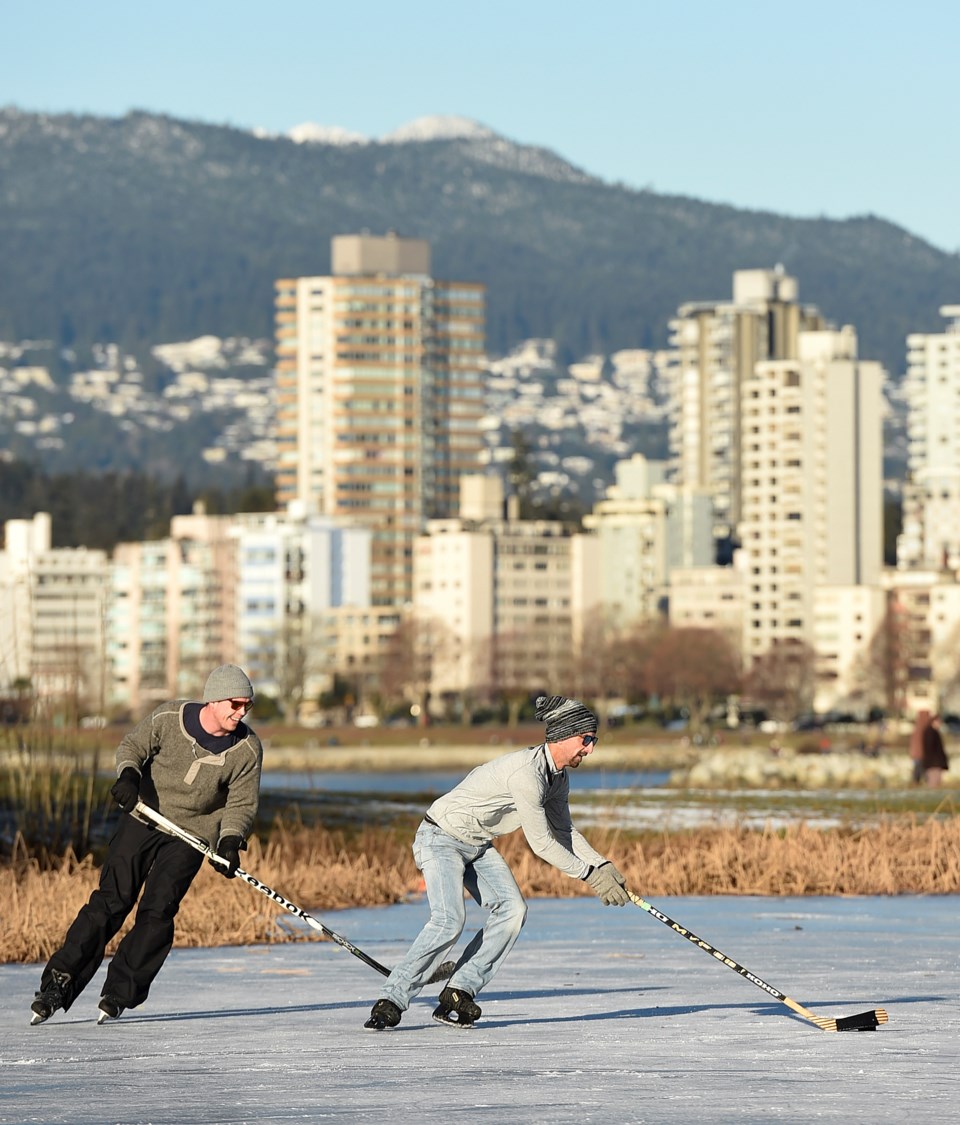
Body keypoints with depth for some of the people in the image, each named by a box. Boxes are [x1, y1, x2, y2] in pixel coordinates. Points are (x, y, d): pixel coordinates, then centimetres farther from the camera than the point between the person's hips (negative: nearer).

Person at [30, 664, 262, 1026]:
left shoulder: (247, 750, -10)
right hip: (143, 817, 0)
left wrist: (230, 840, -22)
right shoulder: (169, 718, -12)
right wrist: (128, 774, -20)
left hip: (192, 834, 0)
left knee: (157, 911, -12)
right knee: (111, 901, -7)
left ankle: (119, 994, -2)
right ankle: (60, 981, -5)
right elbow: (132, 746, 0)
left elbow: (242, 803, -5)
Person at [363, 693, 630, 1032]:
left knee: (512, 910, -9)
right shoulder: (526, 773, -29)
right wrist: (588, 875, -16)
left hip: (478, 846, 9)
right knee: (449, 920, -25)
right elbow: (541, 843, -25)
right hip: (441, 839, -9)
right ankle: (391, 1002, -20)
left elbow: (563, 832, 13)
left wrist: (602, 866, 1)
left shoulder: (558, 776, 2)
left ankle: (459, 993, -6)